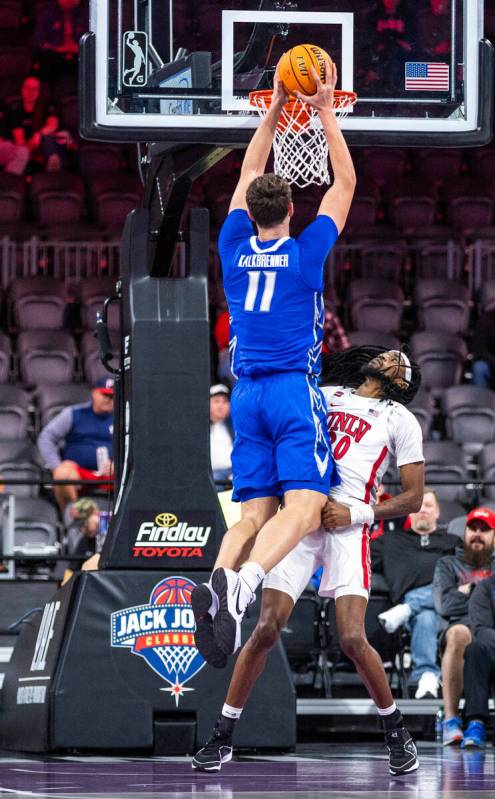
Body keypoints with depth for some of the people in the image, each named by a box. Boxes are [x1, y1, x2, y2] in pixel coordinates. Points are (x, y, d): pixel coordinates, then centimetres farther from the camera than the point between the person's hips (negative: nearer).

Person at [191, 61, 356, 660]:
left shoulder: (235, 250, 8)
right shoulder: (305, 251, -2)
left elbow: (249, 174, 22)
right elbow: (345, 183, 7)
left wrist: (276, 108, 24)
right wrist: (325, 112, 10)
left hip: (247, 395, 5)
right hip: (295, 390, -5)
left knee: (255, 514, 2)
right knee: (303, 507, -16)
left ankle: (216, 584, -27)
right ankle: (242, 583, -43)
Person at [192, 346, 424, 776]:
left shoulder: (400, 420, 12)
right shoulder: (324, 395, 21)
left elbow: (413, 497, 6)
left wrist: (355, 513, -6)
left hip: (348, 527, -2)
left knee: (353, 639, -14)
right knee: (266, 631, -6)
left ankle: (396, 730, 8)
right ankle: (223, 737, 2)